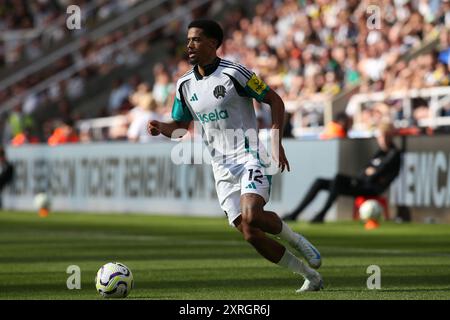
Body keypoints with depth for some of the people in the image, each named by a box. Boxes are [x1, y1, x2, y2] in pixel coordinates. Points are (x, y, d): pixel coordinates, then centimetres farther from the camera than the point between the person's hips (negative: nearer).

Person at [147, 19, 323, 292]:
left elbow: (275, 101, -5)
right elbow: (181, 126, 18)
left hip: (250, 157, -6)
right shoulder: (185, 85, 8)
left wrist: (276, 143, -14)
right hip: (221, 168, 6)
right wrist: (161, 128, -5)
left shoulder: (234, 73, -10)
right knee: (250, 234, -2)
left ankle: (295, 239, 2)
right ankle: (311, 277, 12)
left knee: (251, 216, -29)